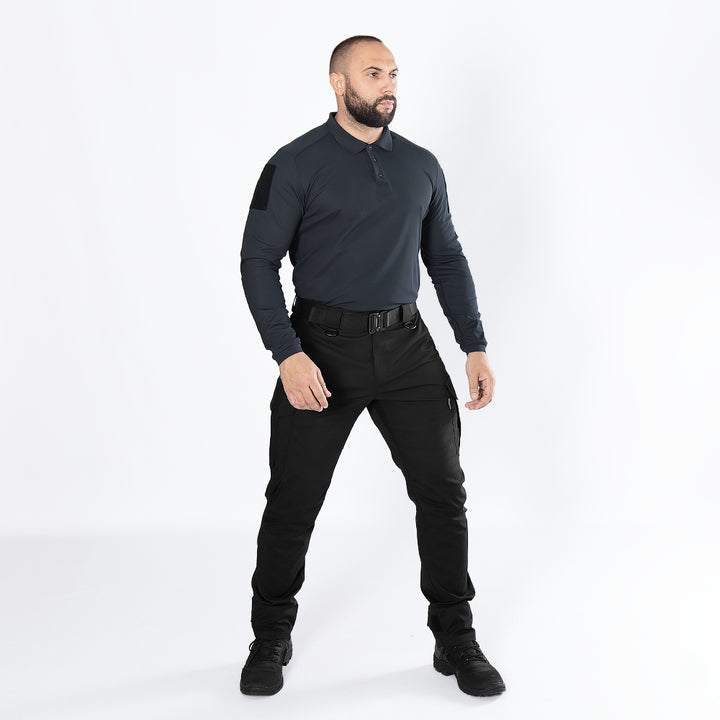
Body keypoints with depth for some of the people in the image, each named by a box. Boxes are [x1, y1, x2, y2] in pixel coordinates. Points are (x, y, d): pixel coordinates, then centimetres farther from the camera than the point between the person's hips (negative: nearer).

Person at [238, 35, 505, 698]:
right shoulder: (297, 164, -3)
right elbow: (258, 260, -8)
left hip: (407, 346, 4)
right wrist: (288, 354, -19)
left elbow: (447, 259, 14)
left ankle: (455, 638, 20)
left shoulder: (421, 166, 10)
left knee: (442, 489, 2)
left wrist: (476, 348, 6)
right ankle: (271, 640, 25)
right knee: (293, 501, 4)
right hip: (324, 349, -3)